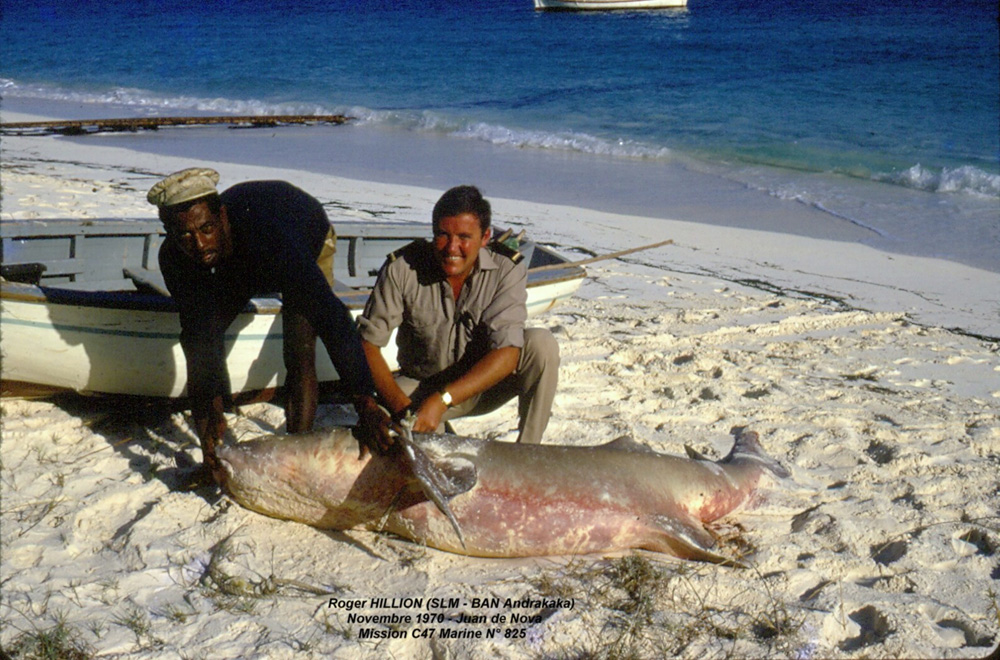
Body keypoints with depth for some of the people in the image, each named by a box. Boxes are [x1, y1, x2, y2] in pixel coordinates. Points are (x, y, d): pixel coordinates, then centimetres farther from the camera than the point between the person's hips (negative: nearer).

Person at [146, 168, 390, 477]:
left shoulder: (269, 234, -48)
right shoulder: (175, 258, -32)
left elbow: (329, 314, -52)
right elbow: (199, 331, -29)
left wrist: (365, 404, -57)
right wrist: (212, 405, -41)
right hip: (238, 262, 5)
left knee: (299, 356, -21)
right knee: (201, 341, -6)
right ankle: (213, 461, 6)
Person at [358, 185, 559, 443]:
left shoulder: (508, 269, -19)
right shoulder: (402, 268, -19)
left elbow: (507, 353, -26)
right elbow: (366, 342, -18)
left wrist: (442, 400, -37)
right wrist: (400, 405, -34)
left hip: (483, 385, 1)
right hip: (419, 387, -1)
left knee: (541, 343, -26)